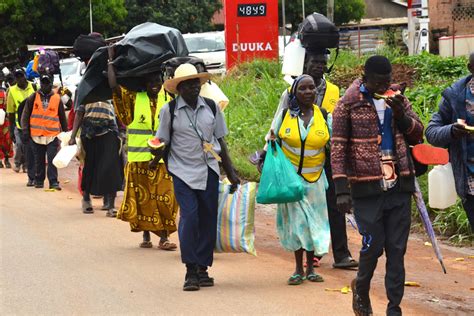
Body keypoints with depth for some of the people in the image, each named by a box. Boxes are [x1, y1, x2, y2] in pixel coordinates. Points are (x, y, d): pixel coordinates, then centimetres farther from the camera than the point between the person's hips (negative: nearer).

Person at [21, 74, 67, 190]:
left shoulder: (57, 98, 6)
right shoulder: (33, 98, 5)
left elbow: (62, 117, 13)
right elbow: (25, 115, 7)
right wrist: (25, 131, -1)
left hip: (52, 135, -1)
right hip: (36, 135, 1)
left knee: (52, 160, -8)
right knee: (39, 160, 9)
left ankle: (53, 182, -7)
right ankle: (39, 181, 19)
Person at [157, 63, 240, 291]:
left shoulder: (211, 107, 8)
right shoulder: (170, 110, -1)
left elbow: (220, 140, 14)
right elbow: (163, 142, 4)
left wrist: (231, 172, 14)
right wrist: (157, 159, -14)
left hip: (209, 170, 4)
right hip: (183, 171, -3)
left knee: (208, 219, 4)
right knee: (189, 217, -14)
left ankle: (203, 268, 15)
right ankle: (190, 271, -8)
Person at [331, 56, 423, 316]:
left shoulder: (397, 100, 10)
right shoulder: (349, 104, -3)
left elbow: (417, 136, 13)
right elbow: (338, 148, -5)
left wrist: (401, 115, -7)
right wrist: (342, 189, -11)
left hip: (399, 187, 4)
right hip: (367, 189, -4)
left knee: (397, 249, 3)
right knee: (373, 244, -4)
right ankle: (361, 287, 25)